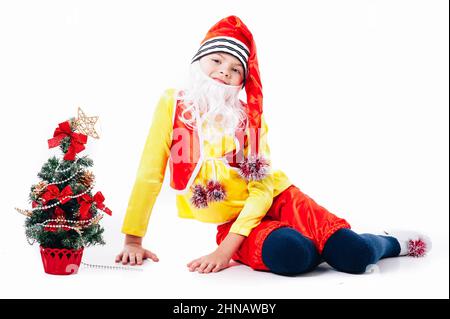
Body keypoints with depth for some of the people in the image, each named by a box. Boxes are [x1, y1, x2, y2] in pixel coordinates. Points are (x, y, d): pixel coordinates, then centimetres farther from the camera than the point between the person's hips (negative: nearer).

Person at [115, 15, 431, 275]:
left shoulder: (250, 115, -1)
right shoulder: (173, 104, -4)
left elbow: (263, 187, -9)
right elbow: (150, 175, -4)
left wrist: (228, 248, -20)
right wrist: (133, 241, -8)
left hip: (274, 199, 1)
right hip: (229, 219, -1)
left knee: (354, 254, -22)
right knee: (288, 253, -34)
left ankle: (390, 242, 14)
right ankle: (325, 244, 1)